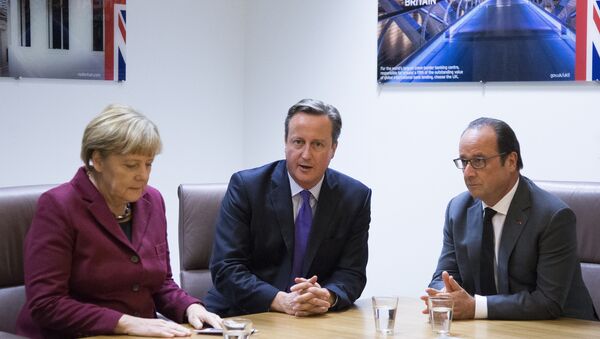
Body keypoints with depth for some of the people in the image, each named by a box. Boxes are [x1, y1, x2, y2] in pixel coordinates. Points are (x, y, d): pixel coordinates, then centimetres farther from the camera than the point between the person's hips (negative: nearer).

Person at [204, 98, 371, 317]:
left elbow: (352, 273, 3)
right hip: (243, 315, -2)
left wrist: (327, 297, -20)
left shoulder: (356, 197, 3)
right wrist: (281, 301, -24)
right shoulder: (245, 186, -5)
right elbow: (226, 268, -10)